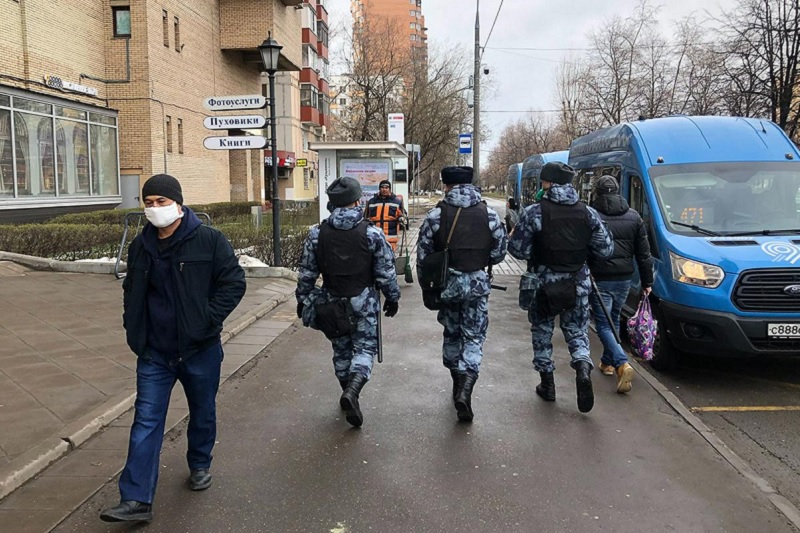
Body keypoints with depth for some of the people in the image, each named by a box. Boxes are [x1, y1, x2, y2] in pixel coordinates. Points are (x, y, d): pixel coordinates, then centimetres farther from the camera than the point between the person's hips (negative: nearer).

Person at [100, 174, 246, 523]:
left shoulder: (209, 240, -11)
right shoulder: (140, 246, 5)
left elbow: (234, 283, -11)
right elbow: (131, 291, 19)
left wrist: (208, 320, -18)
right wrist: (133, 330, 8)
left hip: (200, 349, -3)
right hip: (155, 353, 3)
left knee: (203, 413, 16)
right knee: (146, 421, 0)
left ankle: (200, 465, 41)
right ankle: (136, 500, 4)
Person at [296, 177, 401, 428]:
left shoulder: (317, 234, -5)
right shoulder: (371, 233, -12)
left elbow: (307, 273, 1)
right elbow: (386, 273, -7)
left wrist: (303, 300, 15)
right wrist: (393, 299, 7)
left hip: (332, 303, 3)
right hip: (364, 302, -2)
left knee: (341, 350, 18)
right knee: (365, 348, 5)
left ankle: (348, 392, 29)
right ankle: (353, 390, -18)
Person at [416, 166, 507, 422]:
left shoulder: (435, 215, -8)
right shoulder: (489, 214, -5)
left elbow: (422, 254, -4)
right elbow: (498, 253, 1)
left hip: (447, 283, 0)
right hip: (478, 283, 0)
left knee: (451, 333, 19)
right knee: (474, 337, 6)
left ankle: (458, 383, 32)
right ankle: (465, 389, -11)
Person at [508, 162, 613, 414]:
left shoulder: (534, 212, -13)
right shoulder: (588, 213, -1)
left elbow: (518, 250, -12)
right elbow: (606, 249, 2)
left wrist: (515, 234, 9)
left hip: (543, 283, -2)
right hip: (578, 284, 3)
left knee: (541, 331, 14)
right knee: (577, 330, 14)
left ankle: (547, 384, 20)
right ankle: (583, 368, -12)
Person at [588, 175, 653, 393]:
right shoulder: (634, 217, 6)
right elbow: (643, 253, 8)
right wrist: (647, 281, 14)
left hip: (599, 279, -5)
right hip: (624, 279, 5)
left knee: (604, 324, 1)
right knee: (613, 320, 21)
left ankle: (622, 364, -17)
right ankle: (608, 362, 32)